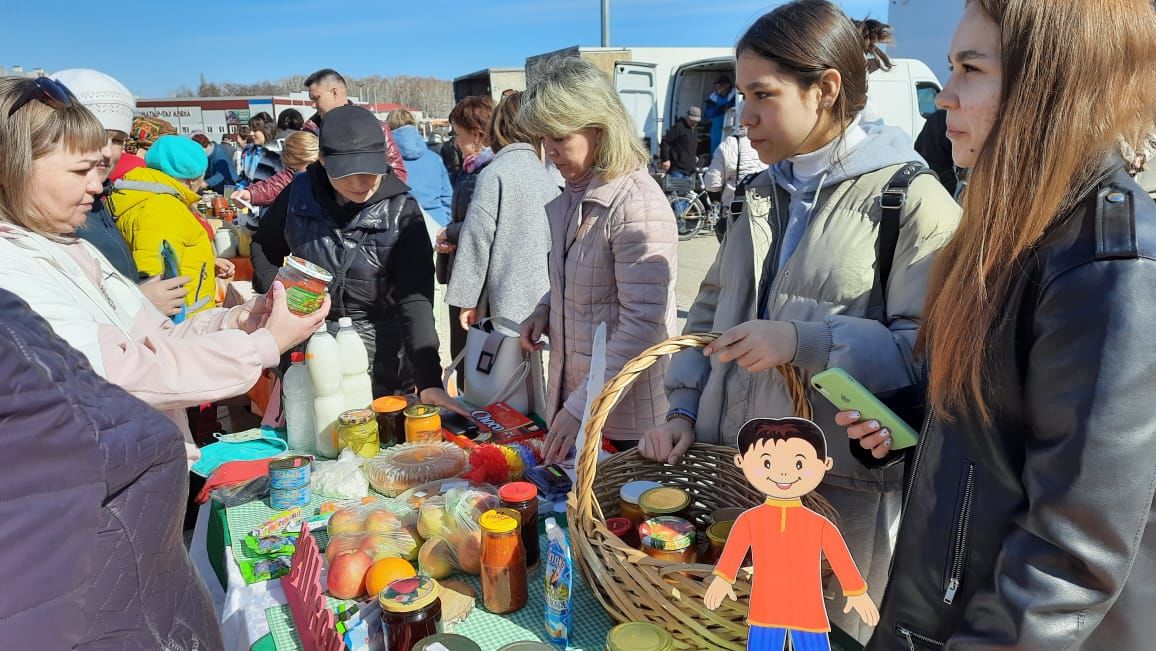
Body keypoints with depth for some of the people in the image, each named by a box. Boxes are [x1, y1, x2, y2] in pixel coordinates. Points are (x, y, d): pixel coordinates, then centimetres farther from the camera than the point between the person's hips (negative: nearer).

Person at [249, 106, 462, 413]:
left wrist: (429, 379, -27)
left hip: (380, 352, -2)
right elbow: (264, 247, 13)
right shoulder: (300, 193, -6)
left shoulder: (401, 209, -14)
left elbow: (415, 298, -19)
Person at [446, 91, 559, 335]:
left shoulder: (495, 173, -11)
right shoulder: (545, 175, 6)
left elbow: (477, 239, -10)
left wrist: (467, 299, -4)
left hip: (506, 304, -6)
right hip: (541, 301, 6)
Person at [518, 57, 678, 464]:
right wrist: (545, 312, 1)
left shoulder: (637, 205, -20)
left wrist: (582, 407, -24)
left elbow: (643, 323, -23)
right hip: (572, 397, 8)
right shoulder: (574, 194, 7)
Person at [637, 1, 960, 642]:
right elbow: (711, 309, 14)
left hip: (841, 491, -5)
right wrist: (683, 410, 4)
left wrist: (802, 342, -25)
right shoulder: (763, 195, 10)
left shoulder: (911, 200, -11)